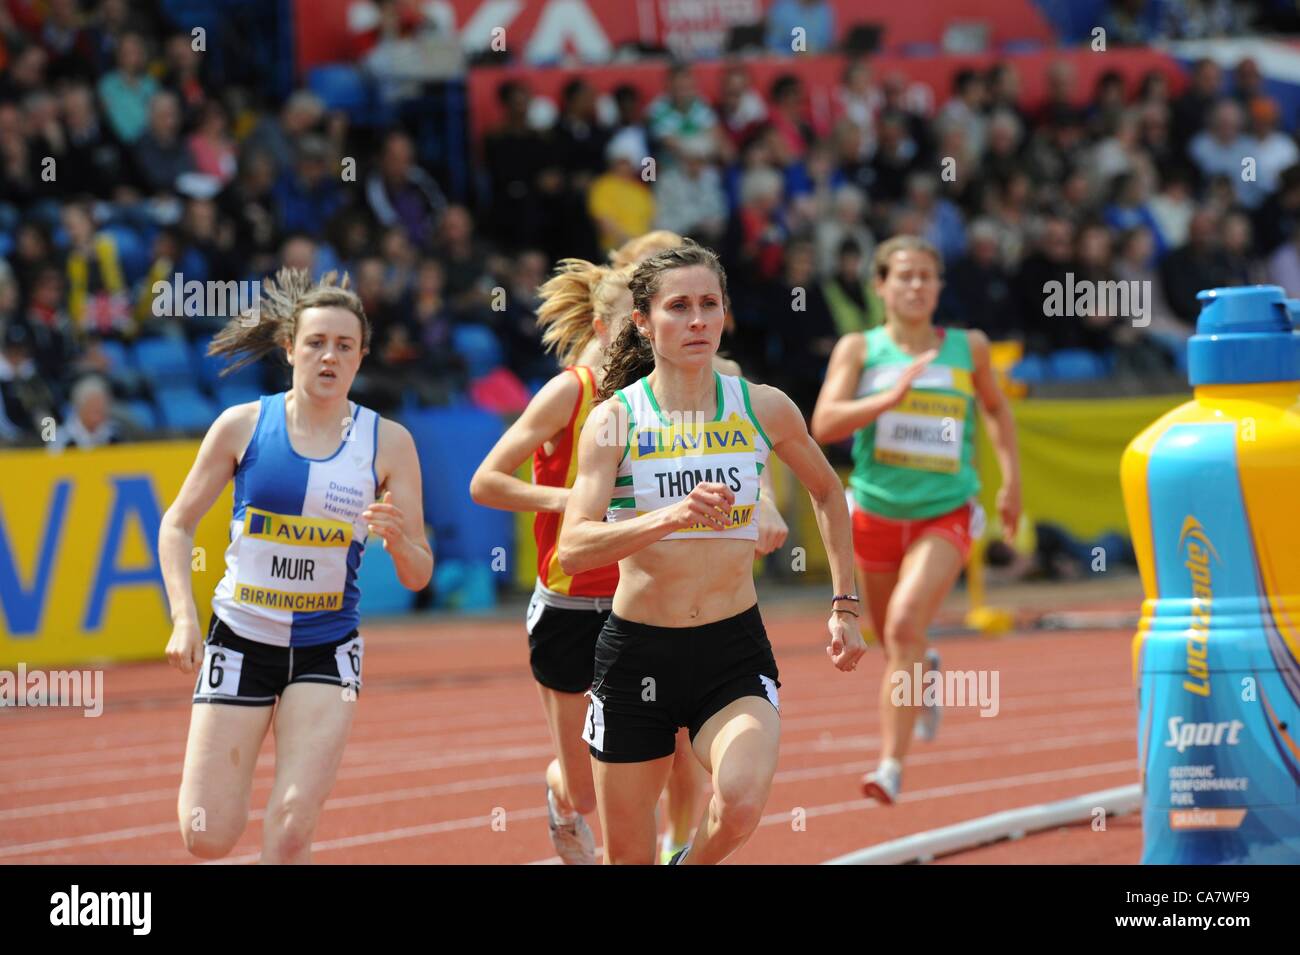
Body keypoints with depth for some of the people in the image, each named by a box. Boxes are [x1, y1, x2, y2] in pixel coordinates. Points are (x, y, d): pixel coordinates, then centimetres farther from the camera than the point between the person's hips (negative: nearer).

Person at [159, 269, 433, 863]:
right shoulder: (243, 426, -4)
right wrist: (184, 620, -7)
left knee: (289, 834, -15)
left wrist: (398, 541, -21)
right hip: (241, 639, 0)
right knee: (207, 839, -4)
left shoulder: (387, 442, -2)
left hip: (326, 650, 0)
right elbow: (178, 524, 6)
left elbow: (418, 576, 1)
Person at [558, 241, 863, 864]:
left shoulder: (763, 409, 1)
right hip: (637, 653, 0)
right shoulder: (614, 420, -6)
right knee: (627, 858, 8)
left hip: (736, 650, 0)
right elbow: (573, 550, -18)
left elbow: (827, 492, 21)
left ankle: (694, 864, 6)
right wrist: (670, 517, -33)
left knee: (741, 803, -28)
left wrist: (844, 607, 17)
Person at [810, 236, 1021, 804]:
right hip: (876, 513, 2)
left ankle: (892, 764, -24)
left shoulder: (968, 348, 2)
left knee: (906, 625, -25)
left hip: (945, 515, -2)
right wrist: (892, 396, -25)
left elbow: (995, 407, 22)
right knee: (892, 640, 18)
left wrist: (1012, 479, 15)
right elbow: (824, 425, -15)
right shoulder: (859, 349, -2)